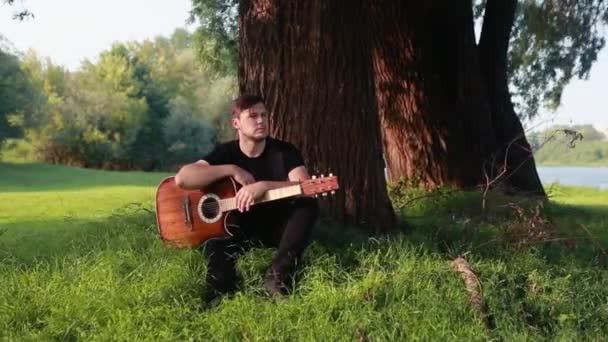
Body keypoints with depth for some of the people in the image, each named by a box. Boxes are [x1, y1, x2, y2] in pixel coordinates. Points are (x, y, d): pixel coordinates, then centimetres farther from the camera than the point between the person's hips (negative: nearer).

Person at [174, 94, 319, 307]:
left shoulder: (285, 151, -7)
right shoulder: (226, 152, -5)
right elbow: (182, 178, -19)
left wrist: (263, 186, -37)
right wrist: (232, 170, -24)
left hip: (278, 226, 1)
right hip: (239, 226, 0)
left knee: (308, 205, -29)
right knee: (213, 242, -32)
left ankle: (277, 277, -29)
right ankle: (222, 291, -15)